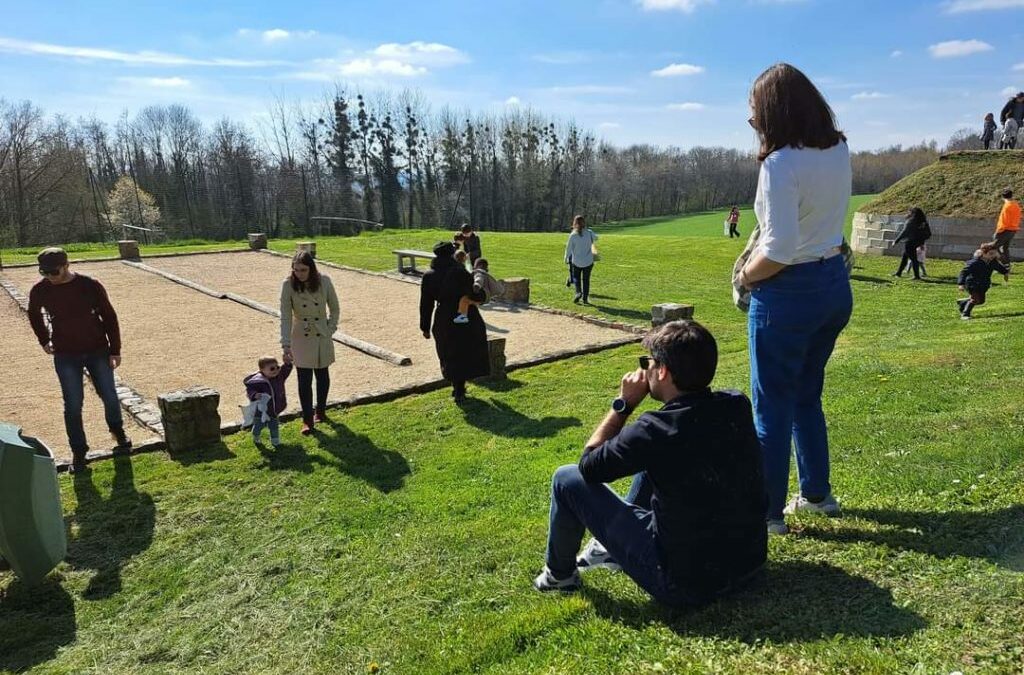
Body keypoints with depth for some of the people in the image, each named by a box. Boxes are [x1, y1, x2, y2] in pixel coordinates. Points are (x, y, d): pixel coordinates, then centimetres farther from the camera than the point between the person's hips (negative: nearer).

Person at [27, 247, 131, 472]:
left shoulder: (90, 286, -13)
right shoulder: (40, 290, -7)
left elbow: (109, 316, -4)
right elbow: (34, 315, 16)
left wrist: (115, 350, -4)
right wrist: (44, 341, 14)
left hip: (98, 351, -1)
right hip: (65, 356, 1)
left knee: (109, 396, 5)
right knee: (73, 404, -1)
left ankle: (118, 432, 33)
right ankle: (78, 452, 13)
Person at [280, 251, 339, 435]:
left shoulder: (324, 281, -13)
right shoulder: (288, 285, -16)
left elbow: (334, 307, 2)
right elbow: (285, 317, -16)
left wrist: (331, 328, -4)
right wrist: (286, 346, -21)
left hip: (322, 336, 1)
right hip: (301, 338, -1)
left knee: (322, 375, 14)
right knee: (304, 379, -3)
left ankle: (320, 411, 34)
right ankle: (307, 420, 7)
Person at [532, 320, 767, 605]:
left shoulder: (654, 431, -26)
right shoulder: (738, 406, -9)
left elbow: (588, 465, -8)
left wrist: (624, 403, -4)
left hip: (686, 584, -7)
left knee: (568, 478, 1)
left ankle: (559, 574, 27)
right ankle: (616, 546, 42)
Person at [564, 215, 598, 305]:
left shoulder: (573, 235, -12)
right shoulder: (589, 233, -8)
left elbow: (569, 249, -5)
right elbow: (596, 238, 14)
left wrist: (566, 258, 11)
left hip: (576, 262, -1)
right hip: (588, 261, 1)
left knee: (576, 278, 18)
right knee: (586, 280, 13)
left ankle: (578, 292, -4)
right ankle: (585, 298, 14)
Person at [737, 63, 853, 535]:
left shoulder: (781, 163, -21)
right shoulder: (838, 150, 4)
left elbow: (779, 250, -24)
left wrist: (746, 275, -8)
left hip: (789, 293, -8)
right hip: (835, 284, 8)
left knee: (772, 406, 6)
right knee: (807, 395, 23)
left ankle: (769, 511, 19)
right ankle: (817, 493, 36)